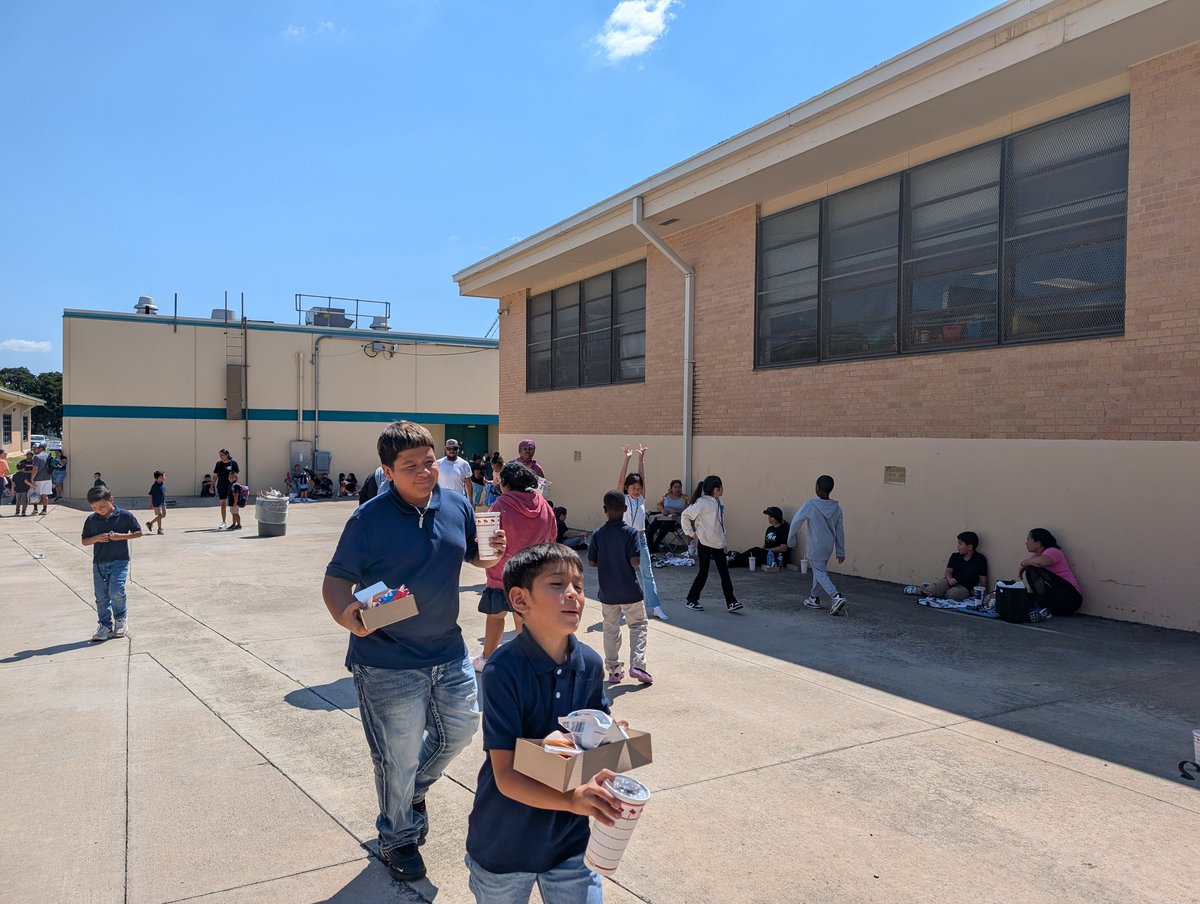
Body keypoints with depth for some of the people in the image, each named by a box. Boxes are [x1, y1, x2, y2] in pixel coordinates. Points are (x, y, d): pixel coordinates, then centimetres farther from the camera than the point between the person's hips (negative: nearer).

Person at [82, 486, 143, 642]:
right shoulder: (91, 520, 4)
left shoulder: (124, 516, -5)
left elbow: (138, 532, 1)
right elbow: (84, 541, 9)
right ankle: (105, 626, 18)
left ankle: (121, 618, 9)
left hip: (120, 560, -4)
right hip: (99, 563, 4)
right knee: (101, 597, 5)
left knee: (116, 591, -16)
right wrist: (96, 538, -12)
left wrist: (120, 536, -14)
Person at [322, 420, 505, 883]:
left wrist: (491, 551, -11)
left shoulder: (456, 506, -2)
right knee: (399, 759, 9)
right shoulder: (369, 519, -18)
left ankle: (413, 790, 52)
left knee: (459, 728, 22)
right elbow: (336, 581, -15)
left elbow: (473, 554, 12)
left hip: (448, 651, 6)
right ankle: (397, 838, 37)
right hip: (388, 663, -5)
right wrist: (346, 616, -36)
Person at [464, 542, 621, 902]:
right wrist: (573, 799, -39)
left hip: (570, 839, 4)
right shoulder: (503, 670, -24)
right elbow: (506, 776, -25)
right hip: (504, 844, -3)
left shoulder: (589, 663, -8)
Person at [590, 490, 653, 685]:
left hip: (607, 592, 3)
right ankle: (637, 665, -1)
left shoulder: (597, 534, -5)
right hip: (629, 590, -3)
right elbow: (635, 561, -19)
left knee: (610, 629, 14)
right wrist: (624, 560, 2)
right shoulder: (631, 533, -13)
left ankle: (613, 670, 18)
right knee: (638, 625, 12)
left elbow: (592, 562, -3)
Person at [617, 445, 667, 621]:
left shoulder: (642, 499, 6)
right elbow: (621, 478, -13)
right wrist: (626, 458, -19)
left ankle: (655, 606, 0)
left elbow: (641, 476, 0)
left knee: (648, 573, 1)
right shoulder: (622, 499, -3)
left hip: (641, 538, 3)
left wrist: (641, 459, -5)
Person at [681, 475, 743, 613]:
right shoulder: (702, 503, -15)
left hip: (718, 544, 7)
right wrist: (691, 533, -11)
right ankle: (692, 600, 16)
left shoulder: (720, 503, 7)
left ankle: (731, 602, 5)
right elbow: (685, 516, -14)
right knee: (703, 573, 2)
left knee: (724, 572, 3)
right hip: (705, 544, -7)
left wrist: (723, 540, 11)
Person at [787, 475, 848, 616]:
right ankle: (814, 598, 33)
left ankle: (837, 597, -16)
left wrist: (791, 541, 5)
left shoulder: (810, 505, -17)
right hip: (829, 546, 6)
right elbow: (840, 531, 4)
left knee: (820, 573, 1)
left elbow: (796, 521, -10)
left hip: (815, 546, -5)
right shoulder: (836, 508, -2)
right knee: (820, 570, 21)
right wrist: (841, 551, 13)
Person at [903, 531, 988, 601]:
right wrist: (949, 579, -23)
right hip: (951, 582, 3)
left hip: (964, 588, -3)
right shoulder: (955, 556, 7)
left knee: (953, 593, -36)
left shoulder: (980, 559, -5)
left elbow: (983, 579, -5)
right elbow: (948, 571, -1)